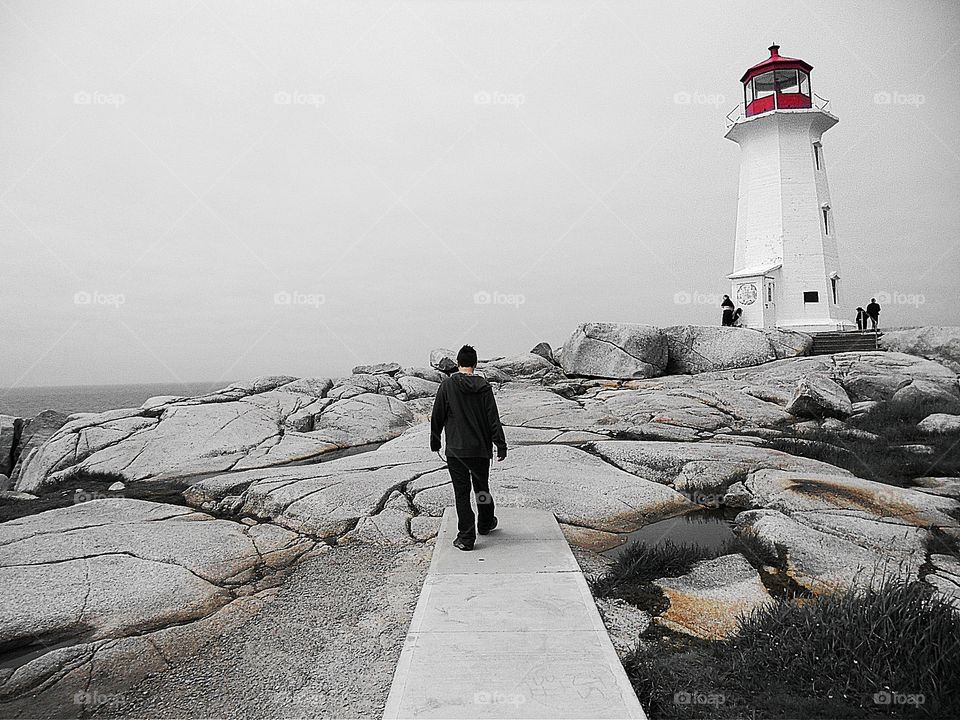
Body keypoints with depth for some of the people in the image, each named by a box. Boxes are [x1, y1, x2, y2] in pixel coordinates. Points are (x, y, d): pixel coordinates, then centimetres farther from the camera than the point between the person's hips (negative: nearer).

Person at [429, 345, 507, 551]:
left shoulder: (447, 385, -6)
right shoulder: (484, 387, -4)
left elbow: (437, 417, -1)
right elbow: (493, 419, -5)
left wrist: (435, 442, 12)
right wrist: (501, 446, 0)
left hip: (455, 449, -2)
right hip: (481, 449, 2)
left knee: (461, 492, 4)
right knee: (482, 487, 20)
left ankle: (466, 537, 5)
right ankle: (485, 524, 38)